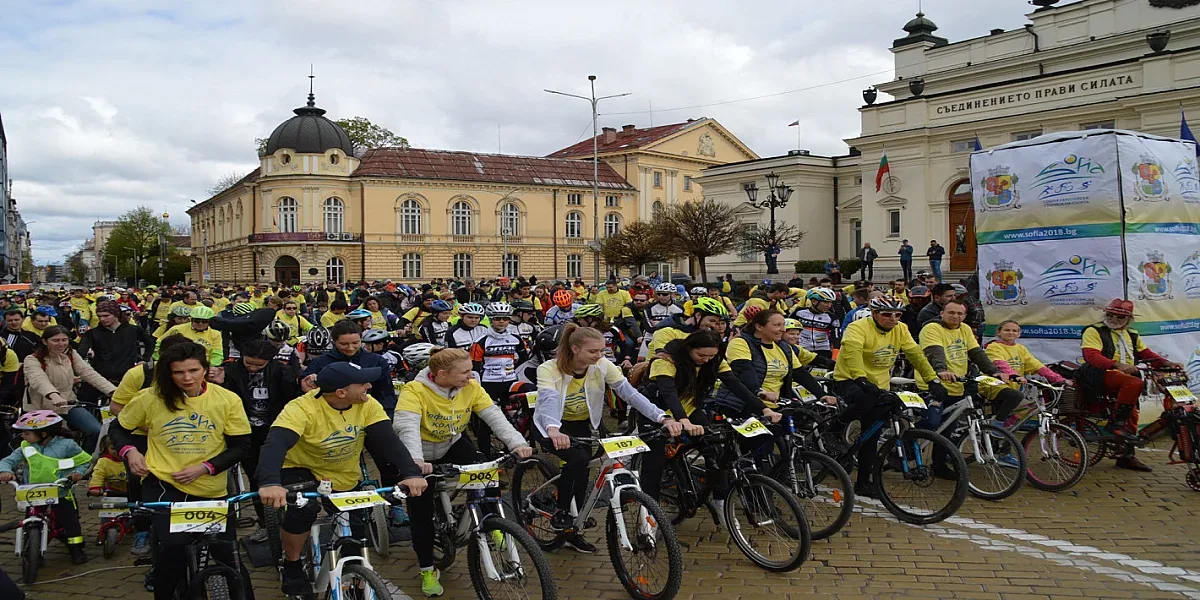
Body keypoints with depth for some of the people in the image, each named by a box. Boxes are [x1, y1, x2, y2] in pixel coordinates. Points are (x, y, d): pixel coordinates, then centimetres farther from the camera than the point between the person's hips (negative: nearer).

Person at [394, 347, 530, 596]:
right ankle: (428, 570, 18)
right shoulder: (415, 390, -29)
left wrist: (517, 443, -37)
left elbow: (494, 415, -22)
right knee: (421, 512, -1)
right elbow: (406, 427, -42)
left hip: (453, 446, 3)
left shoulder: (471, 387, -17)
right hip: (421, 454, -2)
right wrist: (415, 460, -59)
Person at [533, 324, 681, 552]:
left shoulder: (602, 366, -18)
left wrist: (664, 418, -40)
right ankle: (561, 512, -8)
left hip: (582, 426, 4)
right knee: (577, 458, -30)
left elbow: (631, 394, -26)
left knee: (582, 476, 1)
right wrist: (553, 431, -67)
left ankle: (573, 531, 25)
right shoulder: (549, 369, -28)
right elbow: (548, 400, -45)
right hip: (555, 427, -4)